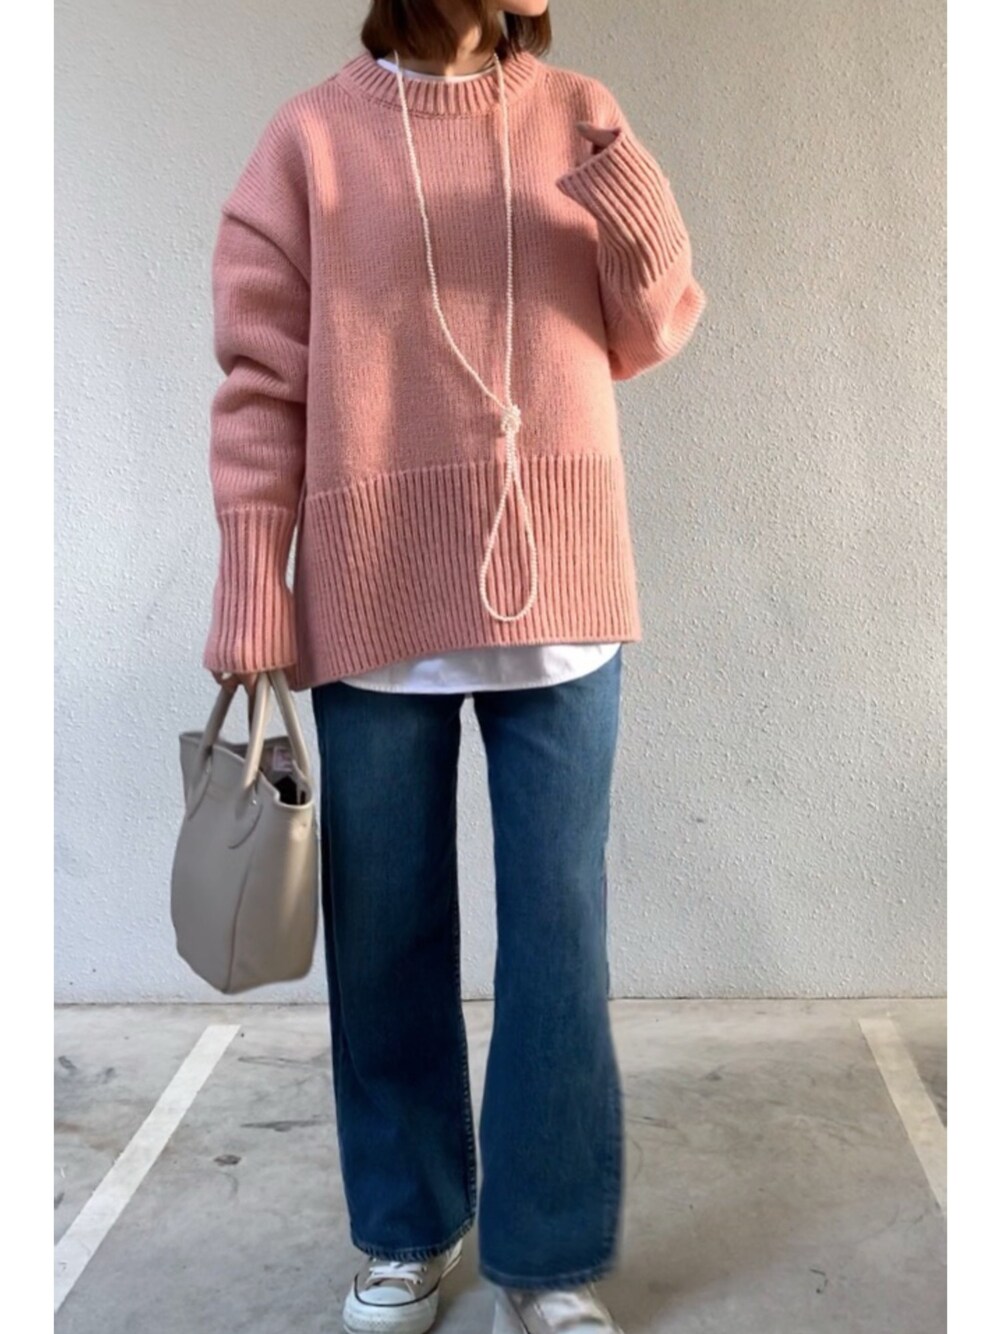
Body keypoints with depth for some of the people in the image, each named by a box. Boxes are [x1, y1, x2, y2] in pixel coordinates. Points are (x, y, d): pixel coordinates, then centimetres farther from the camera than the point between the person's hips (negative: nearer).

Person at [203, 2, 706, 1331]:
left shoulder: (575, 116, 10)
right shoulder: (312, 134, 4)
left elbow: (653, 335, 12)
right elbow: (262, 378, 1)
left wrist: (632, 198, -7)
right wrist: (252, 594, -5)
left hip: (557, 589, 2)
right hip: (374, 600, -1)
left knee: (559, 931, 4)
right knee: (386, 934, 8)